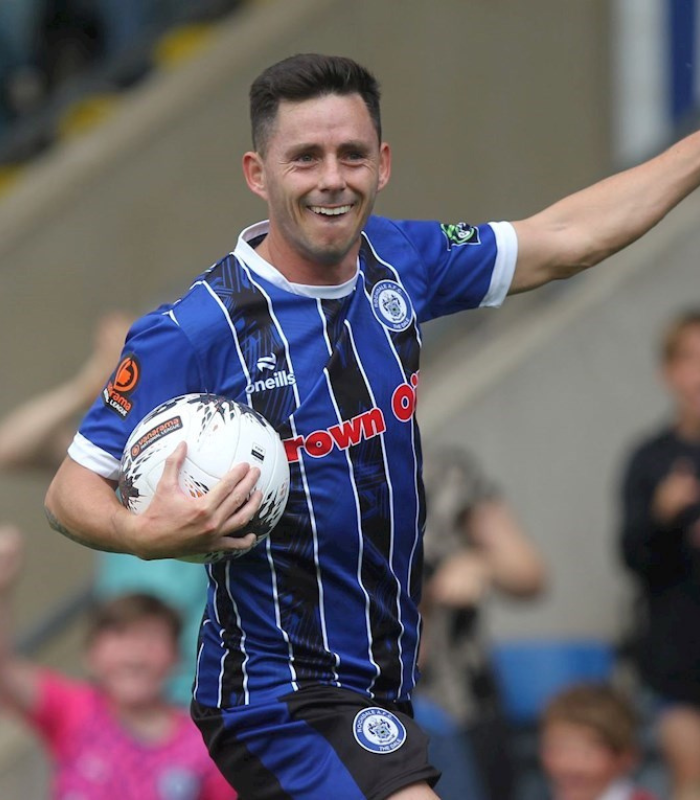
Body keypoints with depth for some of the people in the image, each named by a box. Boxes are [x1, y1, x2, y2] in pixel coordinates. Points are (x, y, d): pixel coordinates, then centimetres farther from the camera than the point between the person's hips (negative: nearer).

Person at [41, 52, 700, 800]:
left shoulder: (399, 261, 1)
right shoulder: (193, 331, -18)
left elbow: (561, 239, 14)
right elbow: (72, 490, -13)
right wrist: (145, 532, -34)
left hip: (385, 678, 8)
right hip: (282, 700, -7)